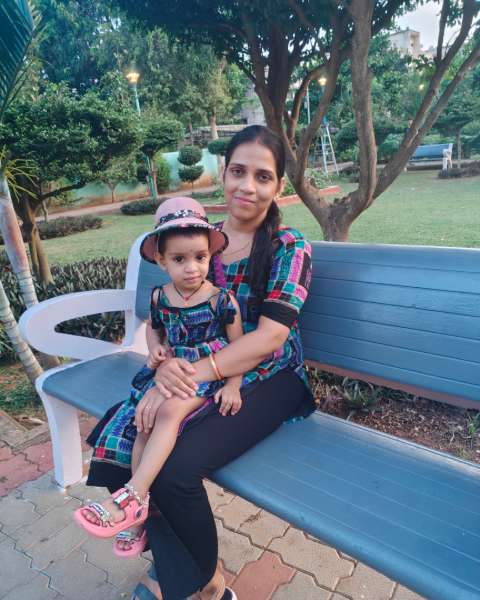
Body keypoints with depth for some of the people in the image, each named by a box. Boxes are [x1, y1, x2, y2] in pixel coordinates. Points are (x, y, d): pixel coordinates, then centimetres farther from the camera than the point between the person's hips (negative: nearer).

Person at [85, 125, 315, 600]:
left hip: (267, 380, -4)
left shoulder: (290, 248, -8)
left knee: (176, 469, -24)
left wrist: (196, 374, -26)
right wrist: (167, 364, -16)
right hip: (196, 372, 5)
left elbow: (269, 336, -17)